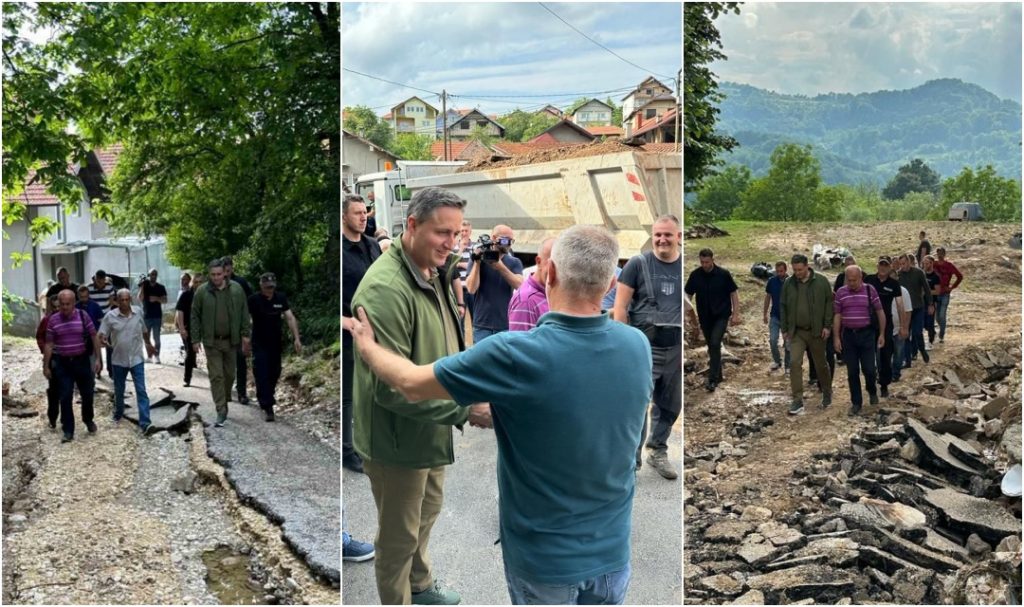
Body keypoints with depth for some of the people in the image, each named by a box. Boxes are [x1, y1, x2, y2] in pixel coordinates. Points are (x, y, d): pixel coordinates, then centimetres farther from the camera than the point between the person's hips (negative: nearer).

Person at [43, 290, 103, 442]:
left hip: (81, 360, 0)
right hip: (62, 363, 0)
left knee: (87, 393, 11)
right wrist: (46, 366, 1)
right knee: (65, 397, 1)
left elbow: (94, 337, -1)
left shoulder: (83, 316, -6)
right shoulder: (53, 320, -4)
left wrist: (98, 358, -5)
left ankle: (88, 420, 36)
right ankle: (68, 431, 9)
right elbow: (49, 344, 1)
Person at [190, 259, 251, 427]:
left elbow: (244, 313, 3)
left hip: (231, 340, 2)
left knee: (229, 374, 12)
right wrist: (195, 340, -3)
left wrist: (245, 335, -1)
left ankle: (225, 403, 30)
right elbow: (195, 317, 1)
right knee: (216, 376, -3)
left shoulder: (236, 289, -1)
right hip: (211, 342, -2)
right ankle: (221, 412, -2)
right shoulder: (202, 292, -4)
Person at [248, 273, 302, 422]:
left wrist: (296, 338, -15)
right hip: (260, 344, -3)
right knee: (262, 375, -10)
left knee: (274, 373, 12)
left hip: (276, 343, 4)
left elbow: (290, 318, -6)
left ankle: (267, 397, 37)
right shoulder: (253, 299, -11)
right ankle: (267, 407, -9)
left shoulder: (281, 298, -2)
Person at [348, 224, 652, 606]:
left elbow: (412, 385, -14)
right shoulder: (638, 346, -12)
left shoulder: (516, 354, -28)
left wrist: (367, 347, 8)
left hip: (544, 557, -3)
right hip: (612, 549, 4)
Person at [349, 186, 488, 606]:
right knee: (399, 534, 12)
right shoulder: (386, 289, -29)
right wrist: (465, 408, -30)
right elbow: (390, 386, -31)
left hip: (430, 428, 10)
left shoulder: (434, 274, 2)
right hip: (398, 437, -9)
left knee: (427, 513, 28)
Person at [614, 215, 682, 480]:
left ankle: (658, 452, 31)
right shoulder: (637, 264, -4)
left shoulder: (685, 267, 5)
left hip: (676, 347, 4)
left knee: (670, 405, 13)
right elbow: (620, 305, -4)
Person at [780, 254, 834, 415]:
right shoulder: (788, 283, 1)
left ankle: (827, 393, 35)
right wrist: (785, 329, 5)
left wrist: (827, 326, -8)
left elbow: (829, 303, -2)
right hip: (796, 332, 1)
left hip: (816, 331, -1)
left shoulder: (821, 281, -5)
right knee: (794, 363, -9)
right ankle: (798, 401, -5)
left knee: (821, 364, 12)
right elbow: (783, 307, 7)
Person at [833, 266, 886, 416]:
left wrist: (882, 334, -1)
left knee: (869, 369, -1)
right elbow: (837, 316, 4)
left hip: (867, 334, -1)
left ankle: (872, 391, 30)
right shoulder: (840, 292, 1)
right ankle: (856, 402, 15)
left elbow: (880, 312, 2)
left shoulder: (870, 290, -2)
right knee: (852, 372, 4)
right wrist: (836, 338, -1)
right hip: (848, 335, 1)